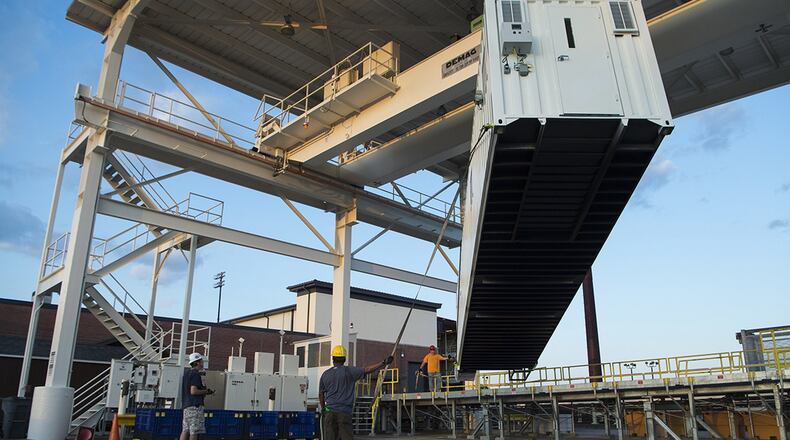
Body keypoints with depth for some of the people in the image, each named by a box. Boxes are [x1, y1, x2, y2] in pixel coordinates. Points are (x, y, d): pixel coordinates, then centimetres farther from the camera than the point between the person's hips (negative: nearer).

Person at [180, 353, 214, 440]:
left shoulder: (186, 373, 18)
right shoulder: (195, 374, -11)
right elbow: (193, 391, -19)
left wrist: (203, 390, 20)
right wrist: (206, 391, -6)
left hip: (186, 405, 9)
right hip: (195, 405, -9)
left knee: (185, 430, 7)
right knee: (195, 431, -7)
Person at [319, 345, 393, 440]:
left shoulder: (325, 374, 8)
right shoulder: (349, 371, -4)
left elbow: (321, 394, 16)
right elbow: (367, 370, -12)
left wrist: (323, 408, 31)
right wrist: (384, 363, -9)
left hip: (329, 411, 4)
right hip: (344, 411, -4)